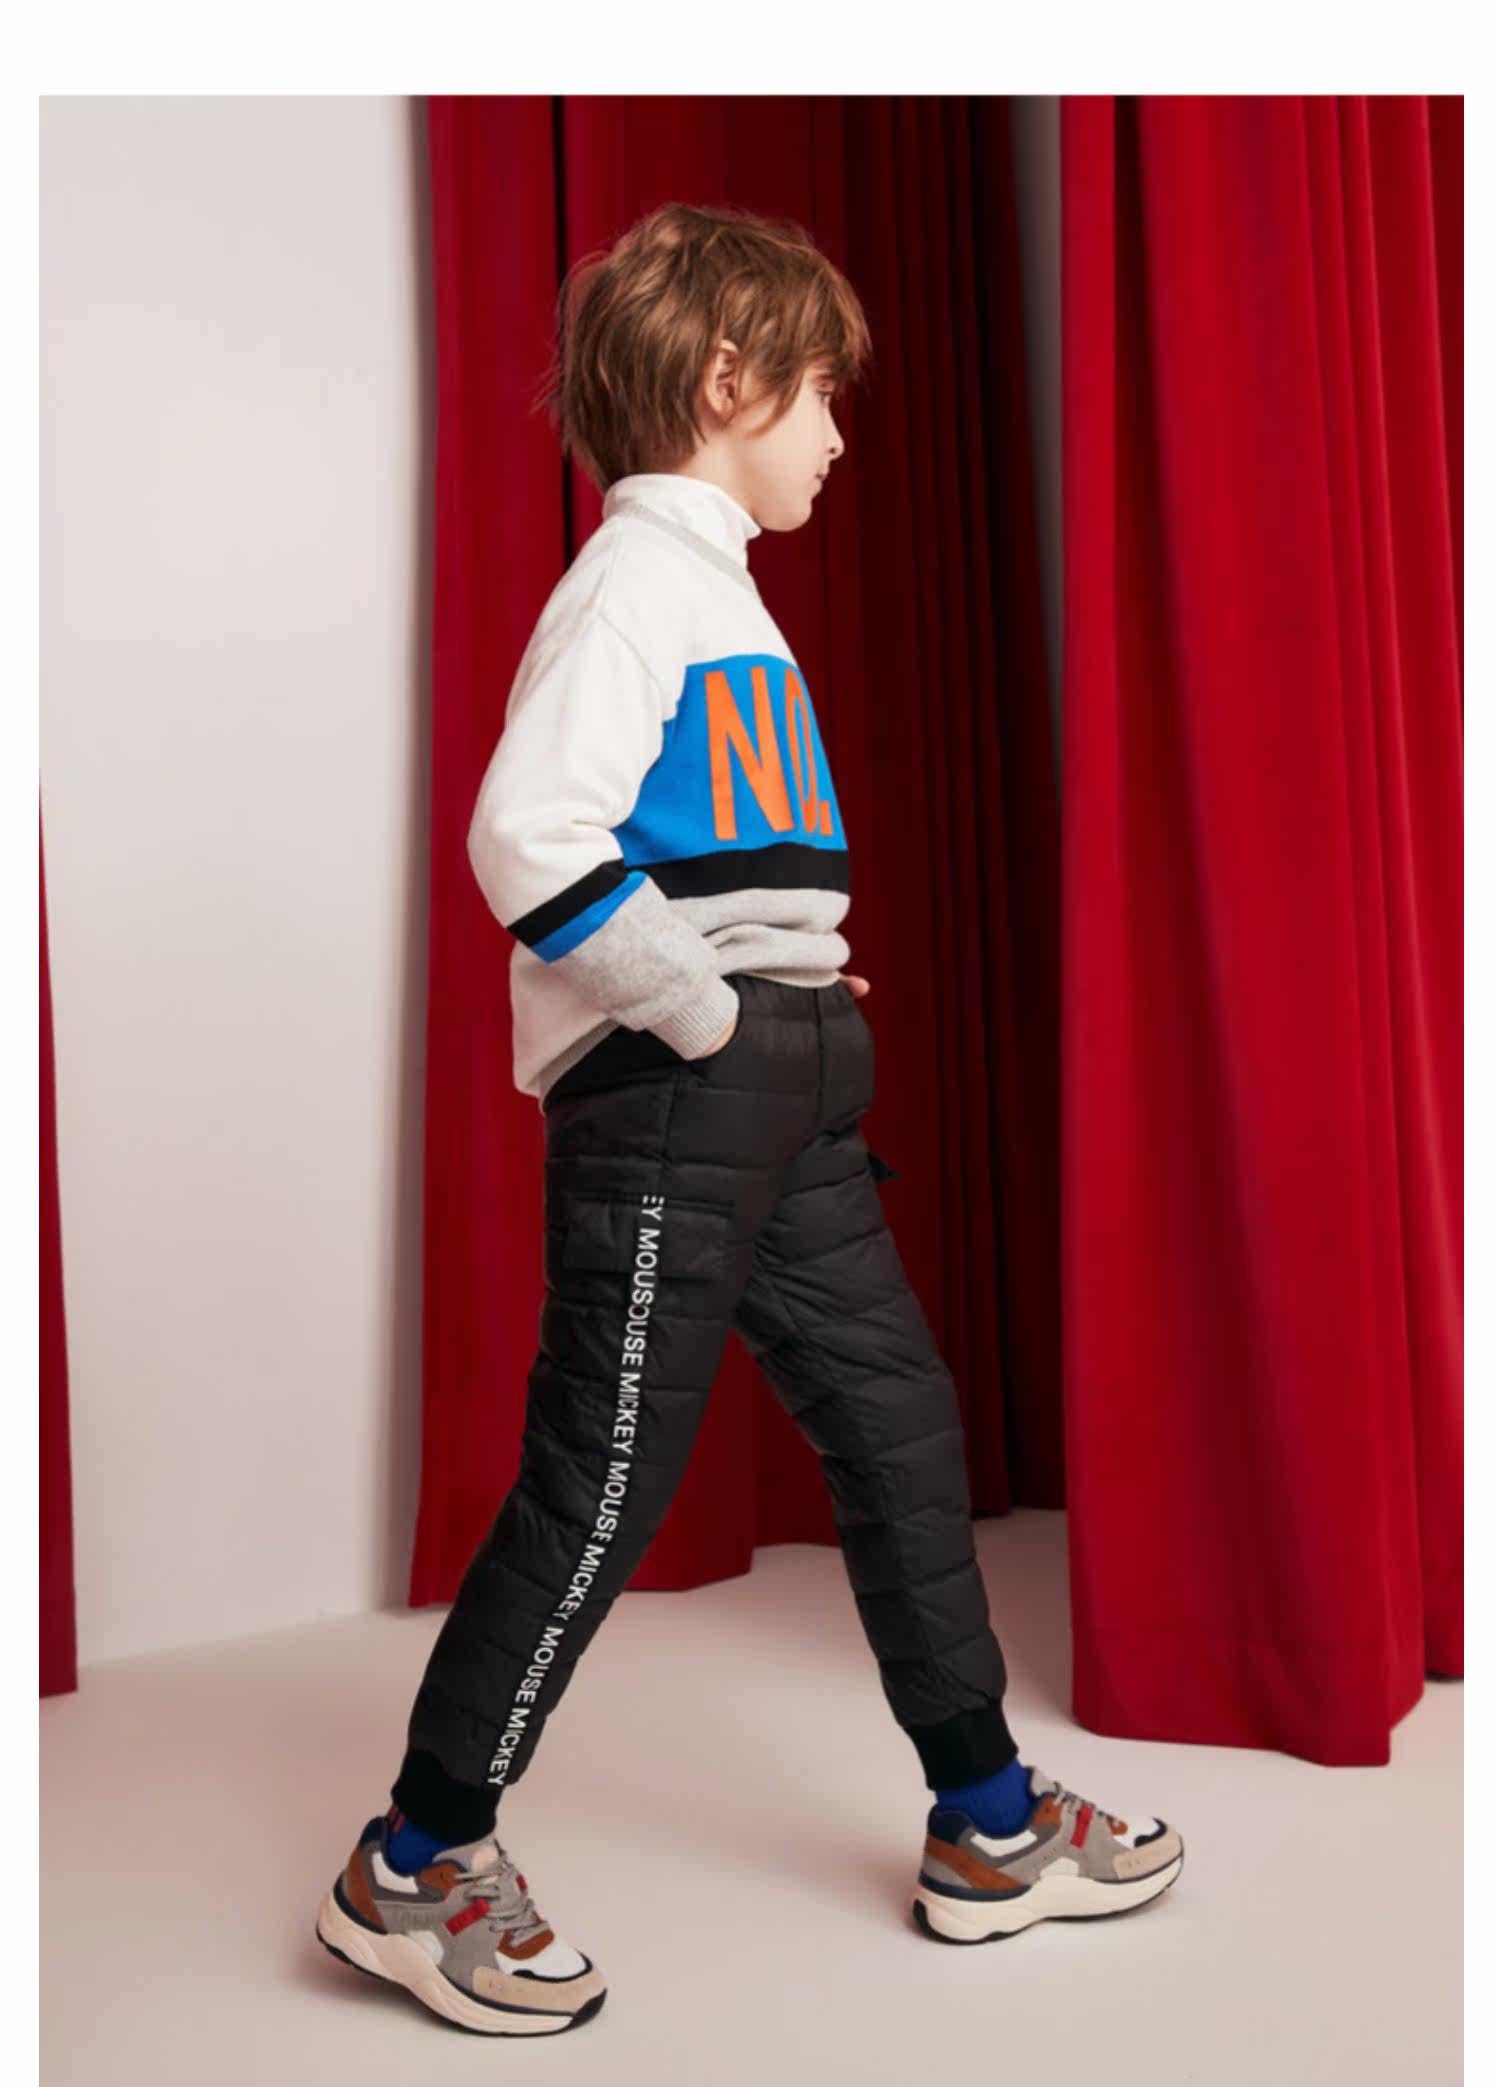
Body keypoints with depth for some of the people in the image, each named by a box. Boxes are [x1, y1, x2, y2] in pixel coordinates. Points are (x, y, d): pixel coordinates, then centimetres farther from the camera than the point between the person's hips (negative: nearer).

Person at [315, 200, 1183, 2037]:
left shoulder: (719, 584, 20)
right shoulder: (635, 578, -11)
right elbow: (527, 835, -26)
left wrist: (807, 995, 13)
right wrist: (705, 1010, -18)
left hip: (782, 1096, 10)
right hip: (666, 1099, -10)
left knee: (899, 1425, 12)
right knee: (601, 1482, -2)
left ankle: (990, 1829, 27)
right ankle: (412, 1870, 17)